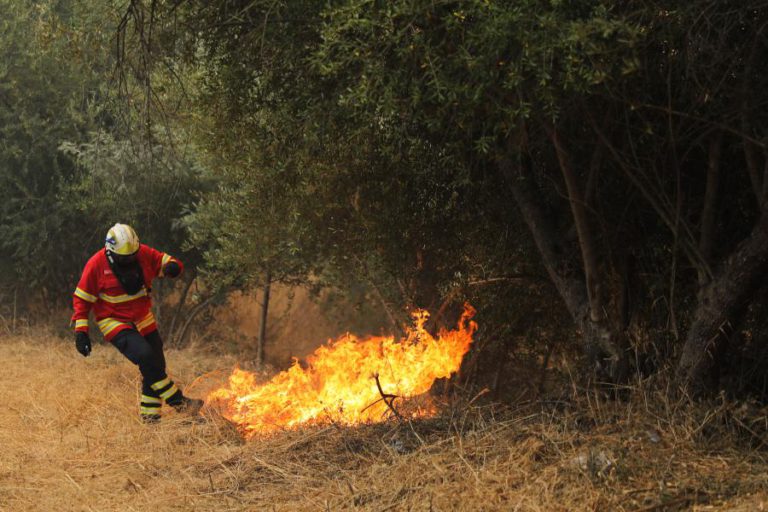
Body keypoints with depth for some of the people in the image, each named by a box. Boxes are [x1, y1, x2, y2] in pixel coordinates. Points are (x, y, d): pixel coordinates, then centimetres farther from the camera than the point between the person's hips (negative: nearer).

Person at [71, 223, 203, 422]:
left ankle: (149, 414, 22)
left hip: (143, 319, 6)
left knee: (155, 365, 6)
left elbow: (165, 261, 2)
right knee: (144, 355, -25)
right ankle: (177, 401, -17)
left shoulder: (144, 253, -7)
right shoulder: (96, 265, -17)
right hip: (115, 322, -6)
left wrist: (172, 266, -25)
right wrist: (81, 331, -13)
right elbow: (82, 299, -10)